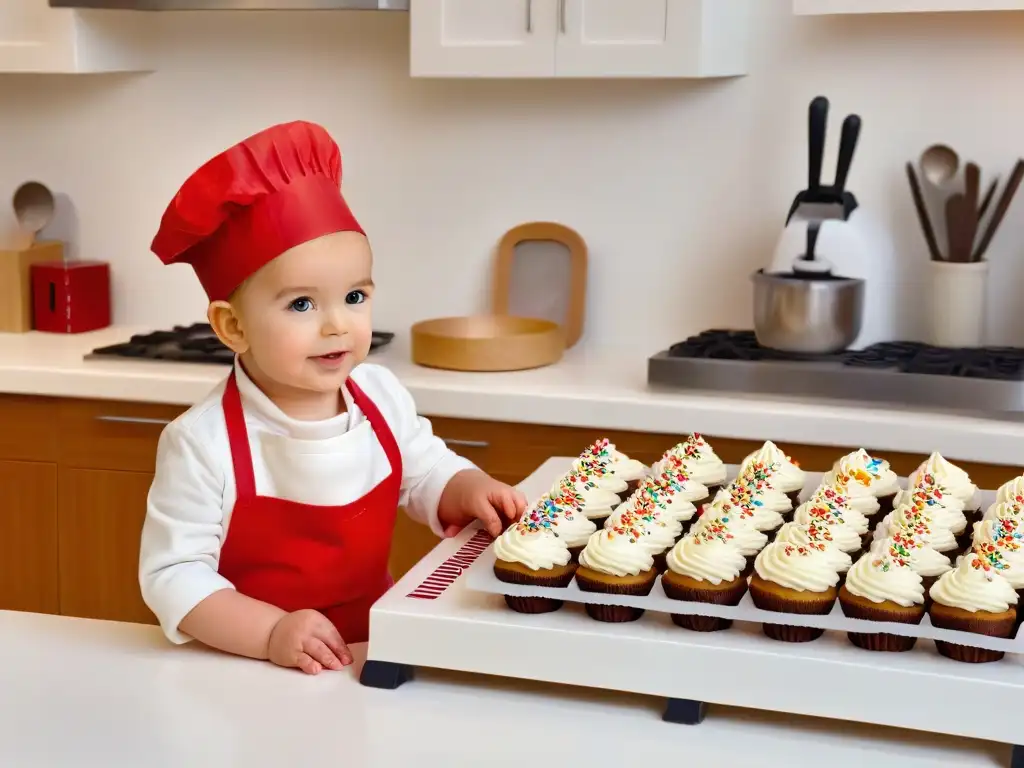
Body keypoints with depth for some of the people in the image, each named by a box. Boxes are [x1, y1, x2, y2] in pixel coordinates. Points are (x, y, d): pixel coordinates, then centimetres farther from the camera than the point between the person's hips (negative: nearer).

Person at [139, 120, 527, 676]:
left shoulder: (383, 398, -1)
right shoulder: (203, 443, -16)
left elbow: (426, 474, 16)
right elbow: (173, 574, -13)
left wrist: (468, 492, -4)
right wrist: (270, 634, -22)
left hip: (375, 653, 5)